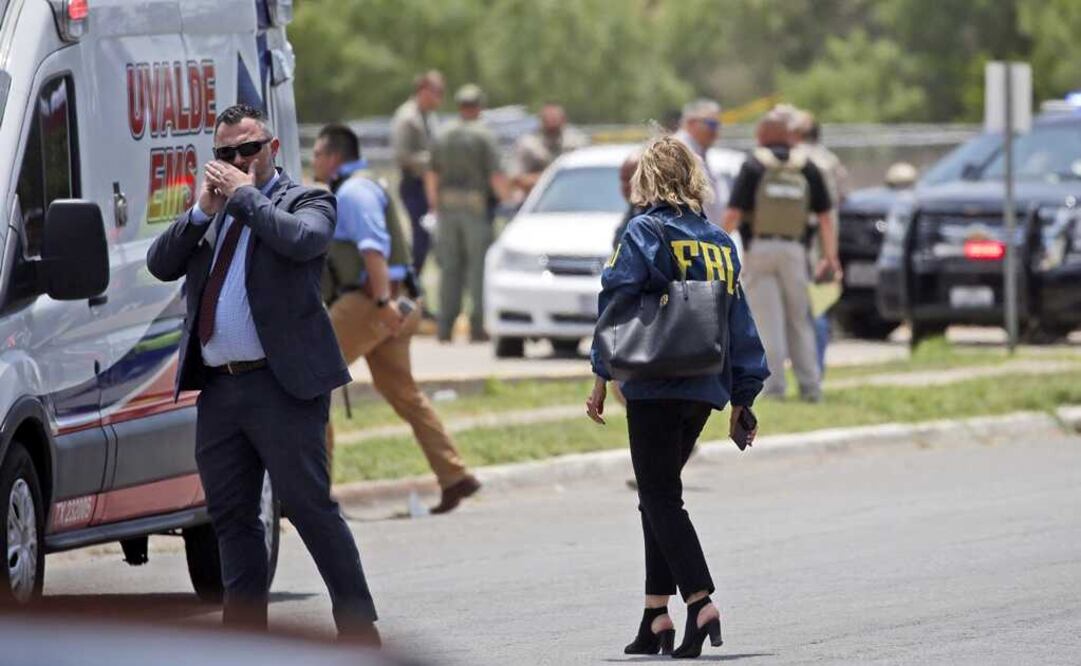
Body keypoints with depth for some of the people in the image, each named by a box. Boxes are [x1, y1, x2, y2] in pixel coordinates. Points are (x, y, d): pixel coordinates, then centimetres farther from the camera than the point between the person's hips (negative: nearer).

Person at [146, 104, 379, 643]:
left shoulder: (305, 202, 1)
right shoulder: (206, 215, 18)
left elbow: (303, 240, -21)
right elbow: (160, 265, 9)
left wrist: (245, 195, -12)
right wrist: (204, 211, -2)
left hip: (282, 386, -6)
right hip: (218, 388, 6)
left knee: (310, 507, -6)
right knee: (231, 516, 10)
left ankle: (358, 629, 1)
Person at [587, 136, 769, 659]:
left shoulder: (644, 234, -6)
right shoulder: (720, 242, 11)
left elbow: (617, 303, -10)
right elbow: (739, 320, 12)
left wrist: (602, 378, -5)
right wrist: (742, 396, 17)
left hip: (654, 388, -6)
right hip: (705, 389, 6)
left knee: (661, 498, -4)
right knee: (660, 495, 16)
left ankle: (700, 602, -20)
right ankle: (656, 615, 13)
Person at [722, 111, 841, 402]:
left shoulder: (753, 167, -1)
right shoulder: (807, 168, 8)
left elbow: (733, 214, -8)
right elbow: (825, 217, 5)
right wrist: (830, 257, 6)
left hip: (760, 248, -2)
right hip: (794, 250, 2)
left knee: (768, 322, -1)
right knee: (799, 321, 10)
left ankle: (774, 386, -4)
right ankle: (810, 386, 6)